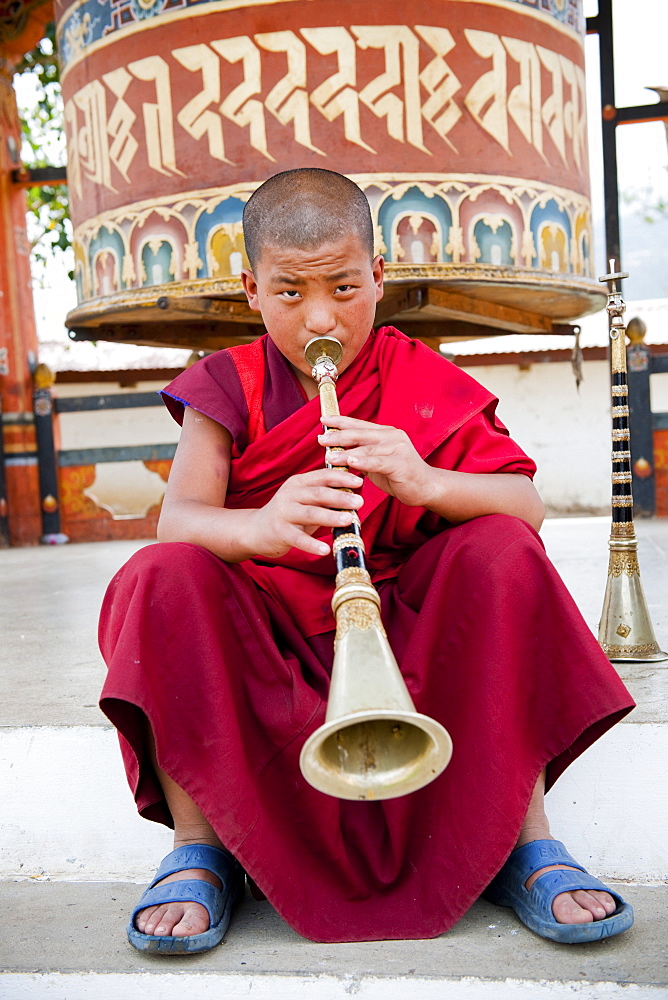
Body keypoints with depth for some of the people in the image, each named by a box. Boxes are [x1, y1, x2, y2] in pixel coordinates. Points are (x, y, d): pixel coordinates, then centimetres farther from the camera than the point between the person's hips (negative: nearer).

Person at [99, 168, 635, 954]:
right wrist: (260, 526, -38)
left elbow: (526, 506, -10)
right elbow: (177, 518, -15)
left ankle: (525, 840, -17)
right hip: (262, 631, 0)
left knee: (501, 553, -24)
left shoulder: (425, 382, 2)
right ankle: (198, 846, -15)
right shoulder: (228, 386, 1)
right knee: (164, 576, -26)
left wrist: (425, 484, -31)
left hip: (407, 629, 1)